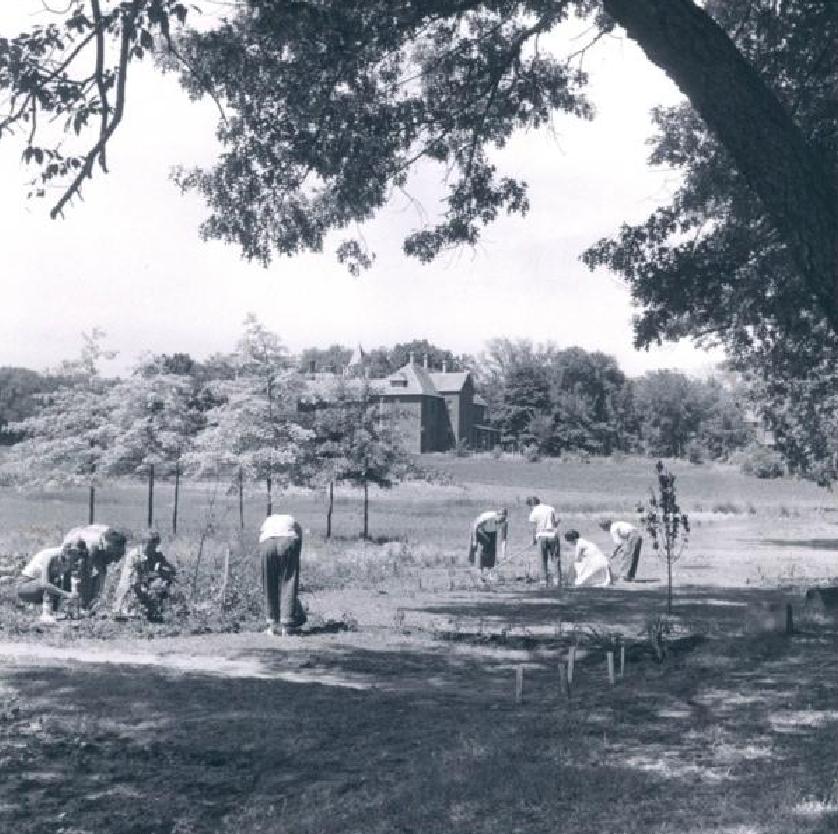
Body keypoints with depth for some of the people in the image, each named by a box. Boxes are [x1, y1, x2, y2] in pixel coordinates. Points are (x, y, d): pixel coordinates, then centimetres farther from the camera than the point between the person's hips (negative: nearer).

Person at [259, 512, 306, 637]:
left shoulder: (267, 522, 39)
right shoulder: (292, 521, 37)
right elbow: (298, 546, 30)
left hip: (267, 543, 1)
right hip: (288, 541, -1)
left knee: (269, 586, 14)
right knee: (288, 584, 8)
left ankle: (273, 625, 17)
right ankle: (286, 626, 5)